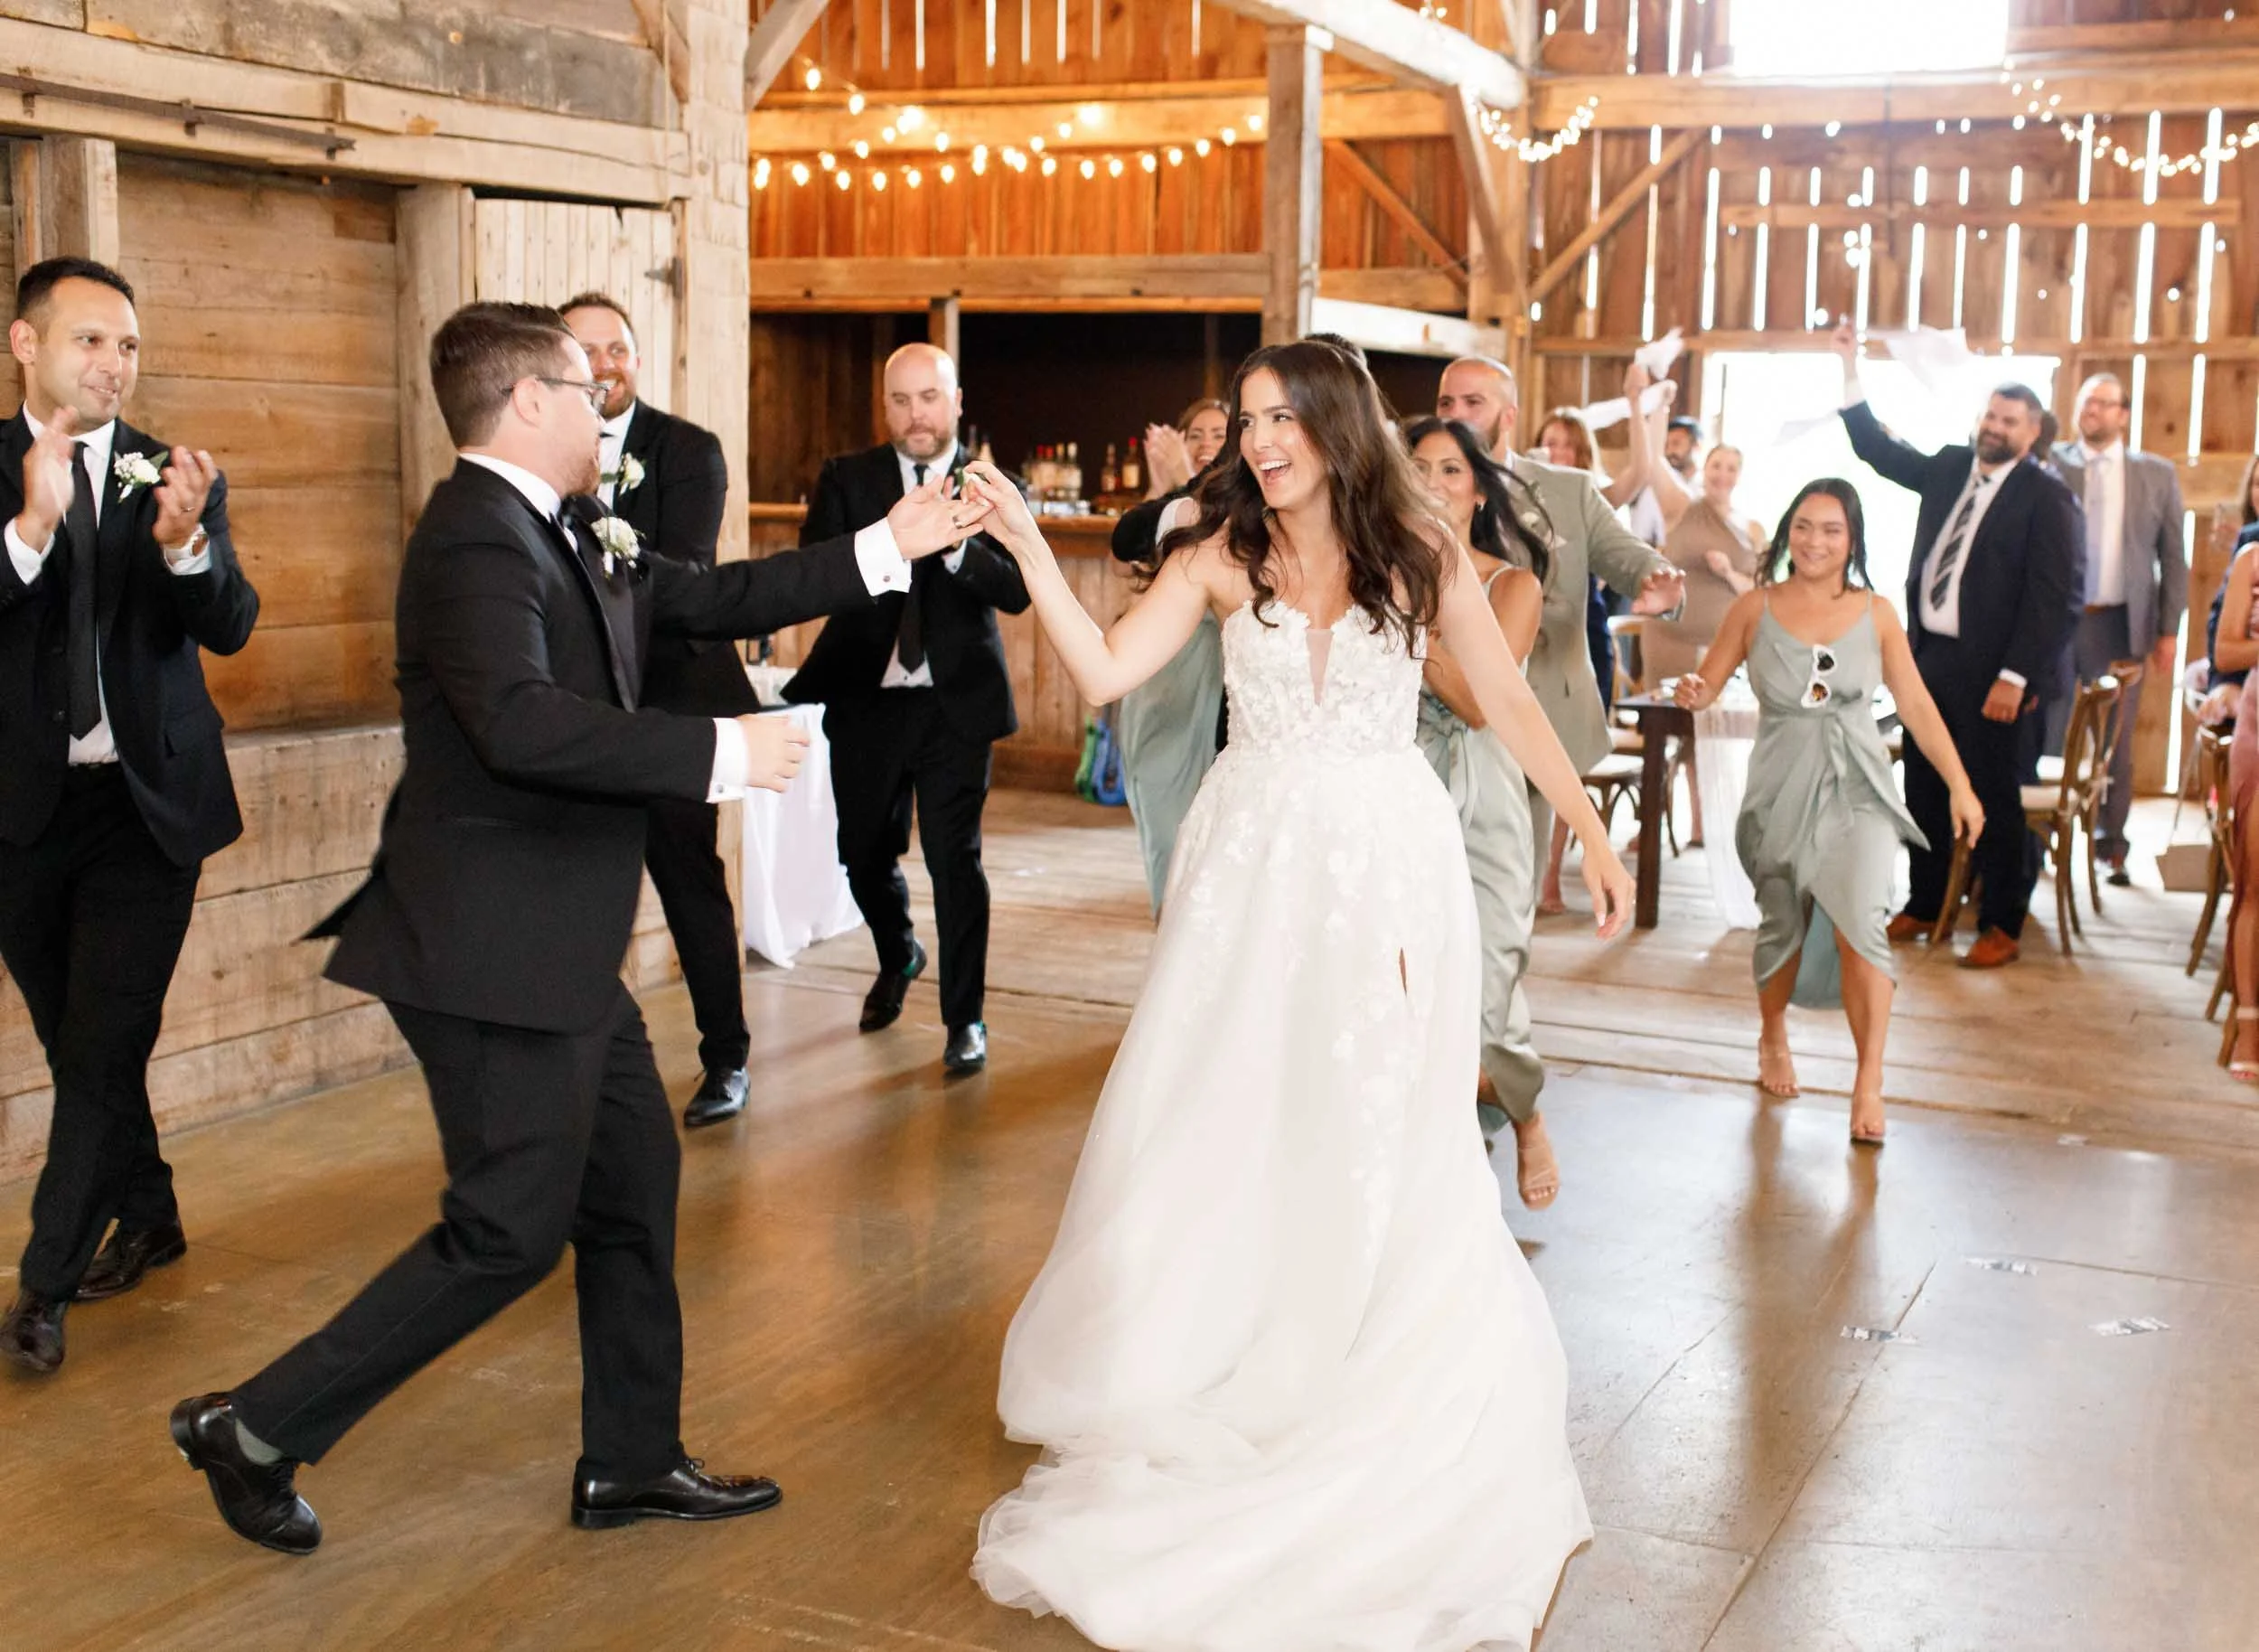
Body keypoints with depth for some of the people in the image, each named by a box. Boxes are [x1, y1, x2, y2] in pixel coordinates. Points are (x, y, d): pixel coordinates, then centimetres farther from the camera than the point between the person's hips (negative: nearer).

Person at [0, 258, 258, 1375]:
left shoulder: (176, 478, 2)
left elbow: (229, 627, -10)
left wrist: (184, 540, -29)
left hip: (146, 802, -1)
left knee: (104, 1047, -5)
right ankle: (148, 1215, 35)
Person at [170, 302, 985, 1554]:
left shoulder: (572, 534, 11)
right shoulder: (477, 539, -19)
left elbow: (707, 600, 17)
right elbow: (522, 723, -33)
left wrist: (884, 549, 16)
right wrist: (720, 752, -28)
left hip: (554, 947, 10)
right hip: (493, 952, -10)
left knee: (633, 1186, 16)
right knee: (508, 1232, -3)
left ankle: (630, 1463, 30)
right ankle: (256, 1431, 12)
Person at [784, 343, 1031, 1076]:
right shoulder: (846, 478, 3)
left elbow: (1017, 590, -12)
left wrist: (953, 544, -29)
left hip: (957, 703, -2)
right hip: (865, 699, 2)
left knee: (954, 858, -5)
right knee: (865, 853, 13)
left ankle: (964, 1018, 11)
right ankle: (898, 957, 44)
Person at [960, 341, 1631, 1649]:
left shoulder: (1420, 553, -1)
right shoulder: (1221, 554, 0)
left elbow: (1509, 702, 4)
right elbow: (1106, 670, -7)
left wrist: (1594, 835, 6)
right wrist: (1031, 549, -16)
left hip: (1387, 864, -1)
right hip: (1253, 862, 1)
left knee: (1378, 1135, 5)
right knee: (1226, 1120, 6)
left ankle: (1386, 1414, 24)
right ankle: (1208, 1374, 25)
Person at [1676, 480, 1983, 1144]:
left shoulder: (1875, 615, 2)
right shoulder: (1755, 608, 0)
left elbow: (1917, 705, 4)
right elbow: (1708, 681, 1)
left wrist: (1959, 785, 0)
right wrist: (1693, 693, -23)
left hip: (1856, 789, 0)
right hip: (1782, 789, 0)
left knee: (1860, 924, -16)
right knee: (1784, 926, 12)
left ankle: (1869, 1083, -7)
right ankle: (1773, 1037, 42)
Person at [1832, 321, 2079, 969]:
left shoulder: (2046, 497, -8)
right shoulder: (1949, 468, 10)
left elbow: (2050, 596, -12)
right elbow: (1880, 449, 16)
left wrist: (2013, 676, -18)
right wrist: (1851, 373, 7)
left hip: (1990, 671, -6)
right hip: (1929, 655, 6)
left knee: (1995, 798, 1)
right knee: (1924, 790, 14)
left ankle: (2001, 928, 11)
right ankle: (1923, 906, 27)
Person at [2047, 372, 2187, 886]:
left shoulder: (2157, 474, 6)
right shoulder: (2050, 465, 4)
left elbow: (2173, 558, 7)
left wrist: (2168, 631, 2)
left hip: (2119, 625, 1)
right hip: (2054, 620, -1)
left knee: (2116, 744, 5)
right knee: (2047, 739, 3)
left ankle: (2111, 847, 15)